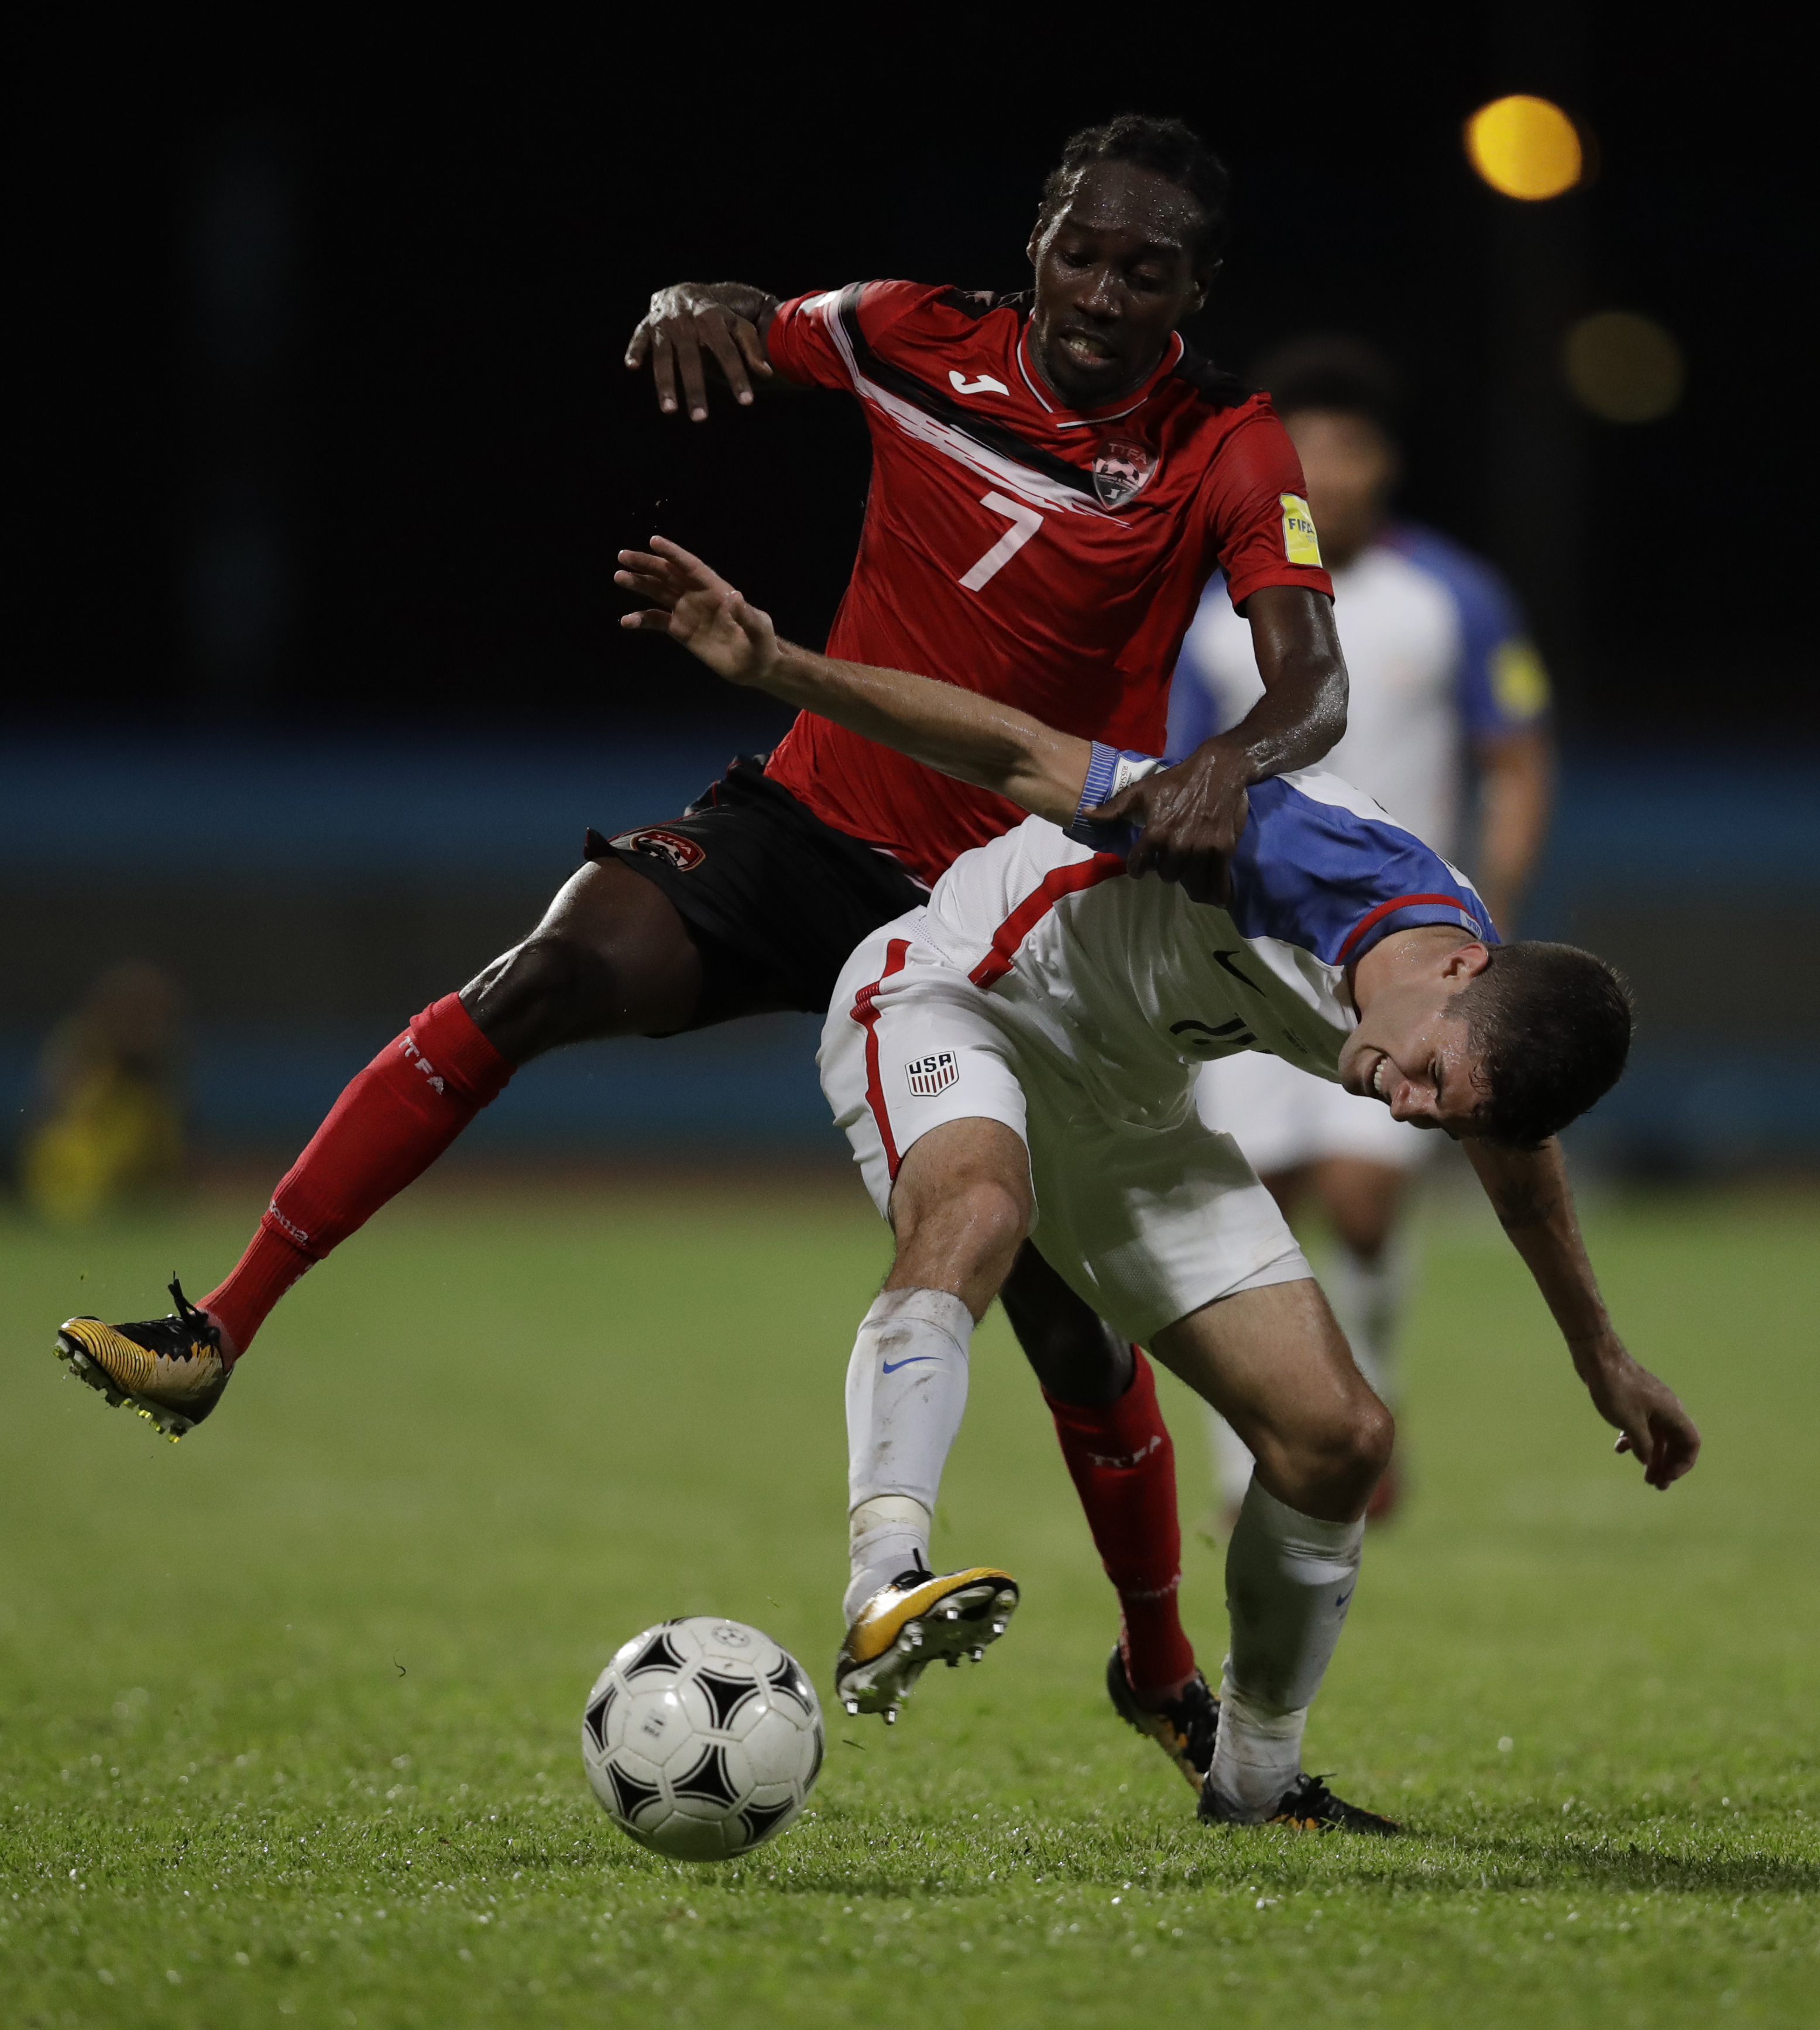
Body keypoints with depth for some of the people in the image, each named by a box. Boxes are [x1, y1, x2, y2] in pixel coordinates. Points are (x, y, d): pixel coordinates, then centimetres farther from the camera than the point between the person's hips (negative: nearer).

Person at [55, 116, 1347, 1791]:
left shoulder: (1227, 454, -13)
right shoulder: (927, 340, -5)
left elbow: (1316, 684, -26)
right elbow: (736, 336, 9)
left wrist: (1234, 763, -50)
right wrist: (692, 309, -17)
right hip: (815, 821, 2)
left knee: (1069, 1314, -3)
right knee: (548, 975, -24)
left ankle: (1166, 1680, 23)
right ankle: (214, 1340, -24)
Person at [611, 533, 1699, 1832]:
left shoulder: (1492, 1029, -13)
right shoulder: (1300, 850, -35)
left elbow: (1520, 1155, 12)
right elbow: (1025, 758, -28)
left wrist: (1604, 1362, 27)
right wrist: (772, 666, -32)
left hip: (1127, 1111, 7)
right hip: (954, 998, -7)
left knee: (1341, 1436, -2)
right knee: (976, 1212, -42)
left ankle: (1257, 1780, 18)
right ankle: (885, 1589, -57)